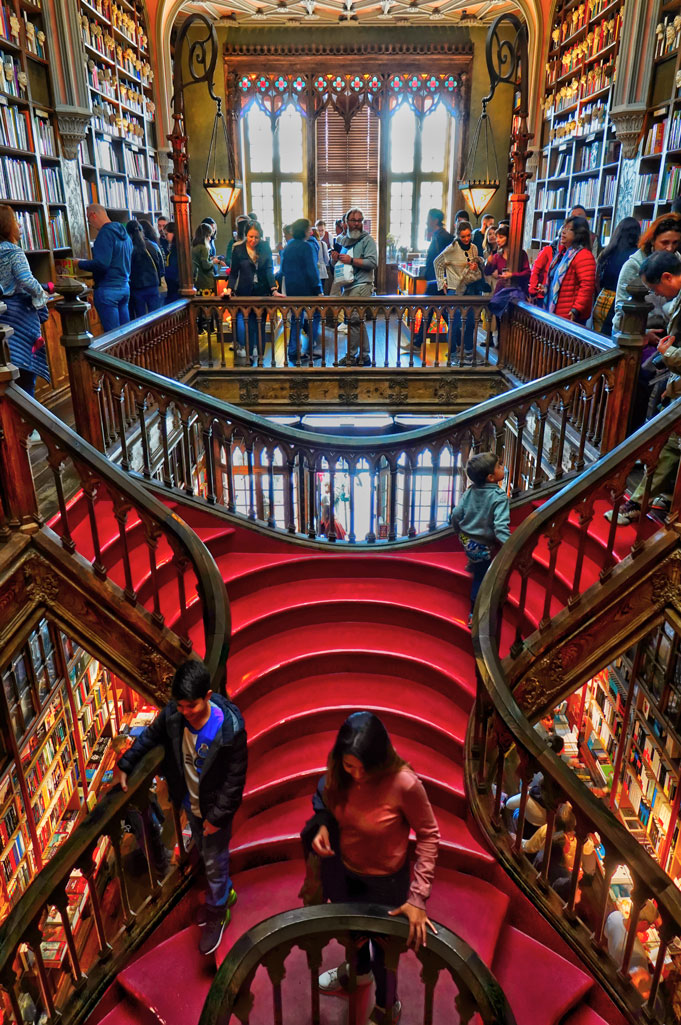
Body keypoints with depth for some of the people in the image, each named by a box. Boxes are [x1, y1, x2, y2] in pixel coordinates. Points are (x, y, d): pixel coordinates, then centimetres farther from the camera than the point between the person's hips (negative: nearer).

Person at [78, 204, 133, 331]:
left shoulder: (105, 233, -13)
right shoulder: (123, 233, 14)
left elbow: (101, 264, -22)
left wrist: (80, 264, -6)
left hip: (108, 290, -9)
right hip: (125, 286, 9)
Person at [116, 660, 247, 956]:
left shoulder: (230, 729, -36)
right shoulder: (172, 714, -23)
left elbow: (235, 777, -23)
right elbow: (150, 736, 1)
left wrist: (218, 815, -18)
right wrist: (125, 765, 7)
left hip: (215, 808, -5)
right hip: (189, 803, 5)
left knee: (214, 862, 16)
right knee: (205, 853, 27)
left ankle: (217, 914, 43)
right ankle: (223, 892, 54)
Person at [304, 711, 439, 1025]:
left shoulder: (404, 784, -37)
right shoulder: (340, 773, -23)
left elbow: (429, 836, -23)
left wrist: (418, 896, -24)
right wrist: (322, 825, -21)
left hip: (385, 881, -4)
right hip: (345, 870, 5)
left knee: (380, 947, 21)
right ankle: (359, 970, 68)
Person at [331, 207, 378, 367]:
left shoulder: (367, 240, -2)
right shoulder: (342, 240, 19)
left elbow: (373, 262, -14)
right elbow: (334, 263, 25)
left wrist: (351, 260, -16)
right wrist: (334, 258, 1)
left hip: (360, 285, -7)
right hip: (347, 285, 7)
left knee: (353, 320, -12)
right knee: (358, 321, 10)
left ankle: (351, 356, -3)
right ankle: (364, 356, 16)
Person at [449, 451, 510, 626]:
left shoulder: (471, 491, -6)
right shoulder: (499, 497, -23)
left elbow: (455, 516, -2)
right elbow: (501, 526, -33)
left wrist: (461, 533, 16)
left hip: (466, 540, 5)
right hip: (482, 546, -5)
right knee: (480, 579, 11)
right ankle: (473, 616, 22)